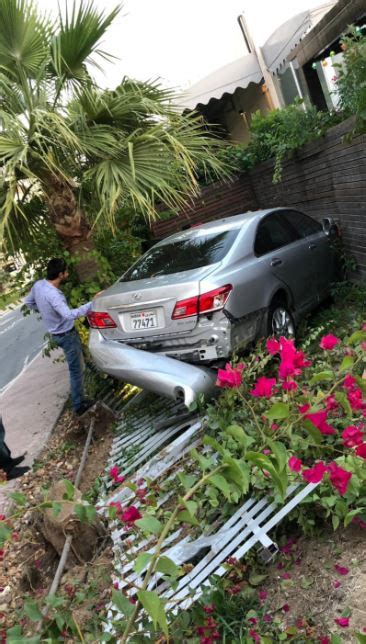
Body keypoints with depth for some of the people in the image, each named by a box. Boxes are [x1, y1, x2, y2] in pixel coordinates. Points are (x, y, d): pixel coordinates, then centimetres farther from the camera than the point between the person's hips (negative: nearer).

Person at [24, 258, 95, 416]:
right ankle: (79, 405, 12)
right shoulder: (53, 295, -33)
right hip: (66, 335, -9)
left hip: (56, 332, 9)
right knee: (76, 370, 2)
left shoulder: (38, 285, -6)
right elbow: (69, 315, -47)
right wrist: (93, 303, -47)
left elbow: (28, 302, 13)